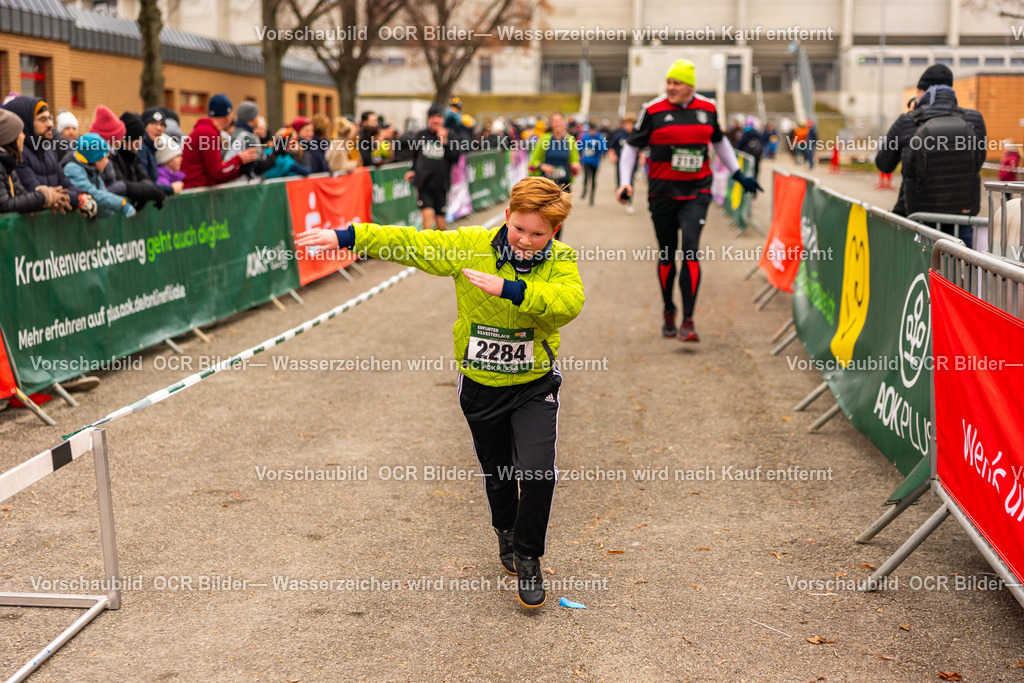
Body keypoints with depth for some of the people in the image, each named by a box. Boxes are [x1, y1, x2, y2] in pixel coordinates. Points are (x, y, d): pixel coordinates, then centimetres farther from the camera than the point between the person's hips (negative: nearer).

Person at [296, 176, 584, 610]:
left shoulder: (560, 262, -13)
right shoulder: (471, 246, -11)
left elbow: (569, 302, -33)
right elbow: (411, 244, -8)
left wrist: (510, 290, -43)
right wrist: (346, 237, -13)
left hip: (535, 386, -1)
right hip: (481, 386, 2)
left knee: (537, 474, -14)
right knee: (497, 473, 17)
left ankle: (527, 558, 10)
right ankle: (506, 531, 49)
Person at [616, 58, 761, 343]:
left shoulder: (708, 109, 5)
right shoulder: (653, 110, -3)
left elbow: (719, 141, 23)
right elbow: (632, 146, 5)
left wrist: (738, 175, 24)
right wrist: (624, 182, -6)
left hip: (696, 193, 1)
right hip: (662, 192, -1)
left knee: (691, 250, -14)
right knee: (667, 255, 7)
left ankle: (688, 321, -13)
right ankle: (669, 312, 29)